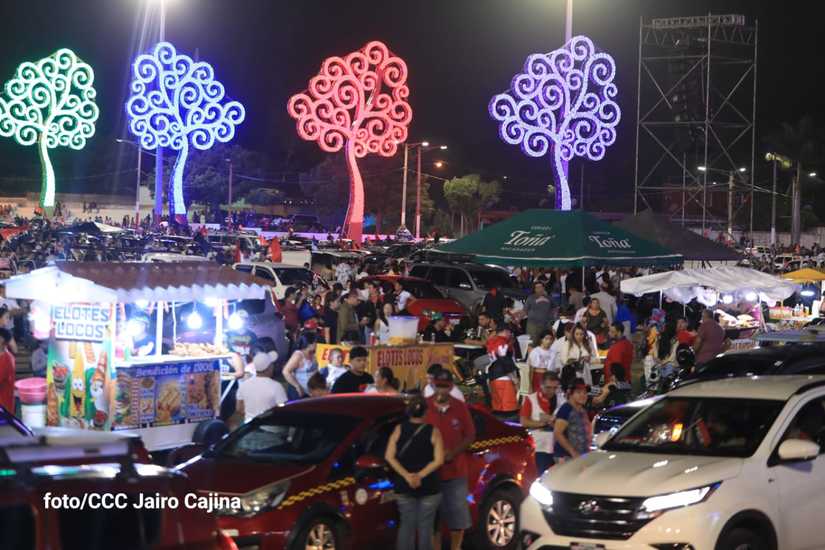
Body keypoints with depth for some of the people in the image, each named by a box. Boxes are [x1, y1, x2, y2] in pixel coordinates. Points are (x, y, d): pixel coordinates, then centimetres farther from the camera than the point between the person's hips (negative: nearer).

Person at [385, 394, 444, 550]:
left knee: (406, 525, 9)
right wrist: (421, 475, -15)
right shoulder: (433, 432, -5)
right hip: (429, 487, -2)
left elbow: (389, 457, -6)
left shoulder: (399, 429, 0)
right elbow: (439, 460, -14)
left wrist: (406, 475, -11)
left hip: (403, 486, 2)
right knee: (425, 526, 4)